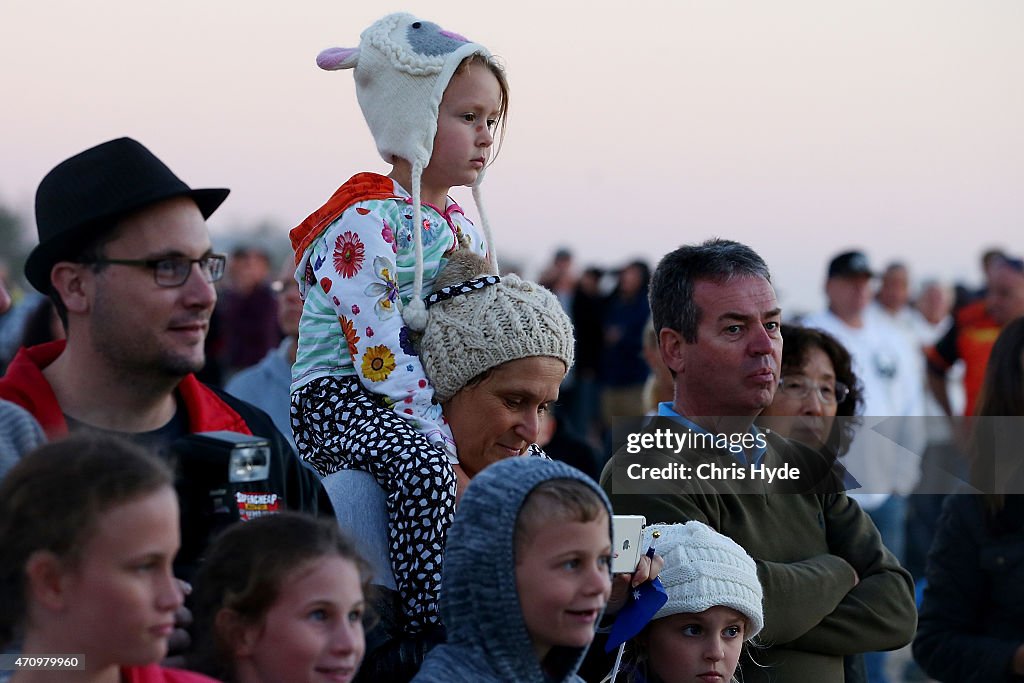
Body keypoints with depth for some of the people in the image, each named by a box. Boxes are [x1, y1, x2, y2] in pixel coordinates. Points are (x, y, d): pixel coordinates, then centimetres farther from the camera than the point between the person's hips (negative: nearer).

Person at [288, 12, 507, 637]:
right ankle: (433, 632, -33)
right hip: (342, 398, -9)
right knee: (424, 466, -36)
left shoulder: (468, 232, 13)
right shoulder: (365, 223, -15)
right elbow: (381, 357, -22)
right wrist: (449, 449, -24)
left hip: (431, 401, 9)